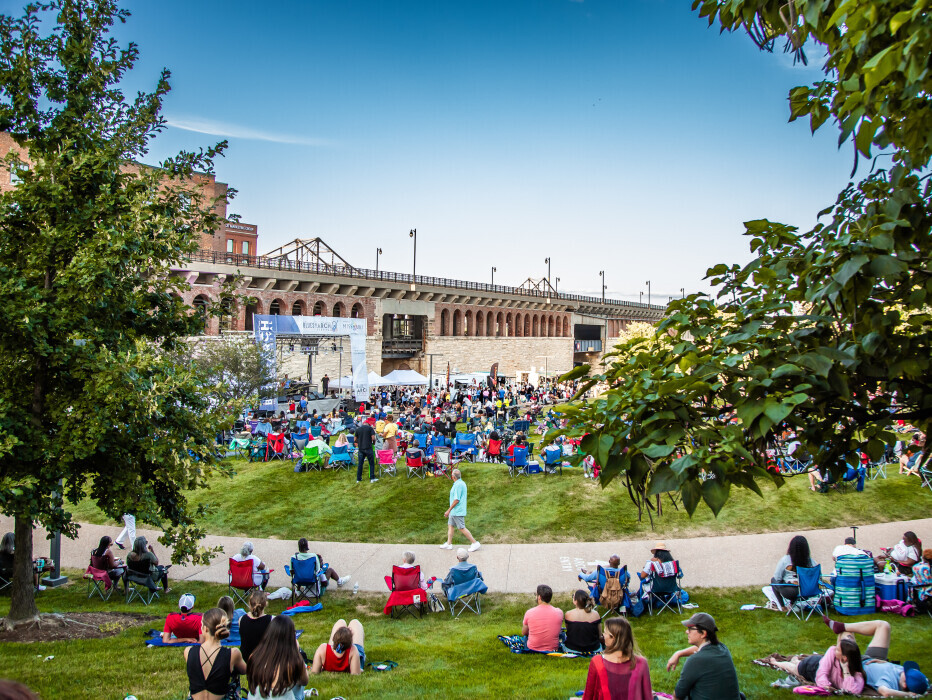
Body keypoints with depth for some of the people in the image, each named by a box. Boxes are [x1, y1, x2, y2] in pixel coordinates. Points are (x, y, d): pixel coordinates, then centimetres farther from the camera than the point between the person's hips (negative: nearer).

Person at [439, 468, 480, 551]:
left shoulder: (458, 485, -21)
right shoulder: (461, 483, 11)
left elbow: (456, 500, -24)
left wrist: (448, 510, -18)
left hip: (457, 512, -10)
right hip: (454, 512, 10)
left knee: (462, 528, -5)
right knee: (450, 525, 15)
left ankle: (475, 543, -1)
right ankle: (449, 544, 21)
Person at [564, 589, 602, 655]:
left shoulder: (568, 614, -16)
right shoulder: (595, 614, -14)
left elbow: (568, 631, 2)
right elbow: (600, 636, -4)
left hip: (572, 649, -1)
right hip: (593, 649, 2)